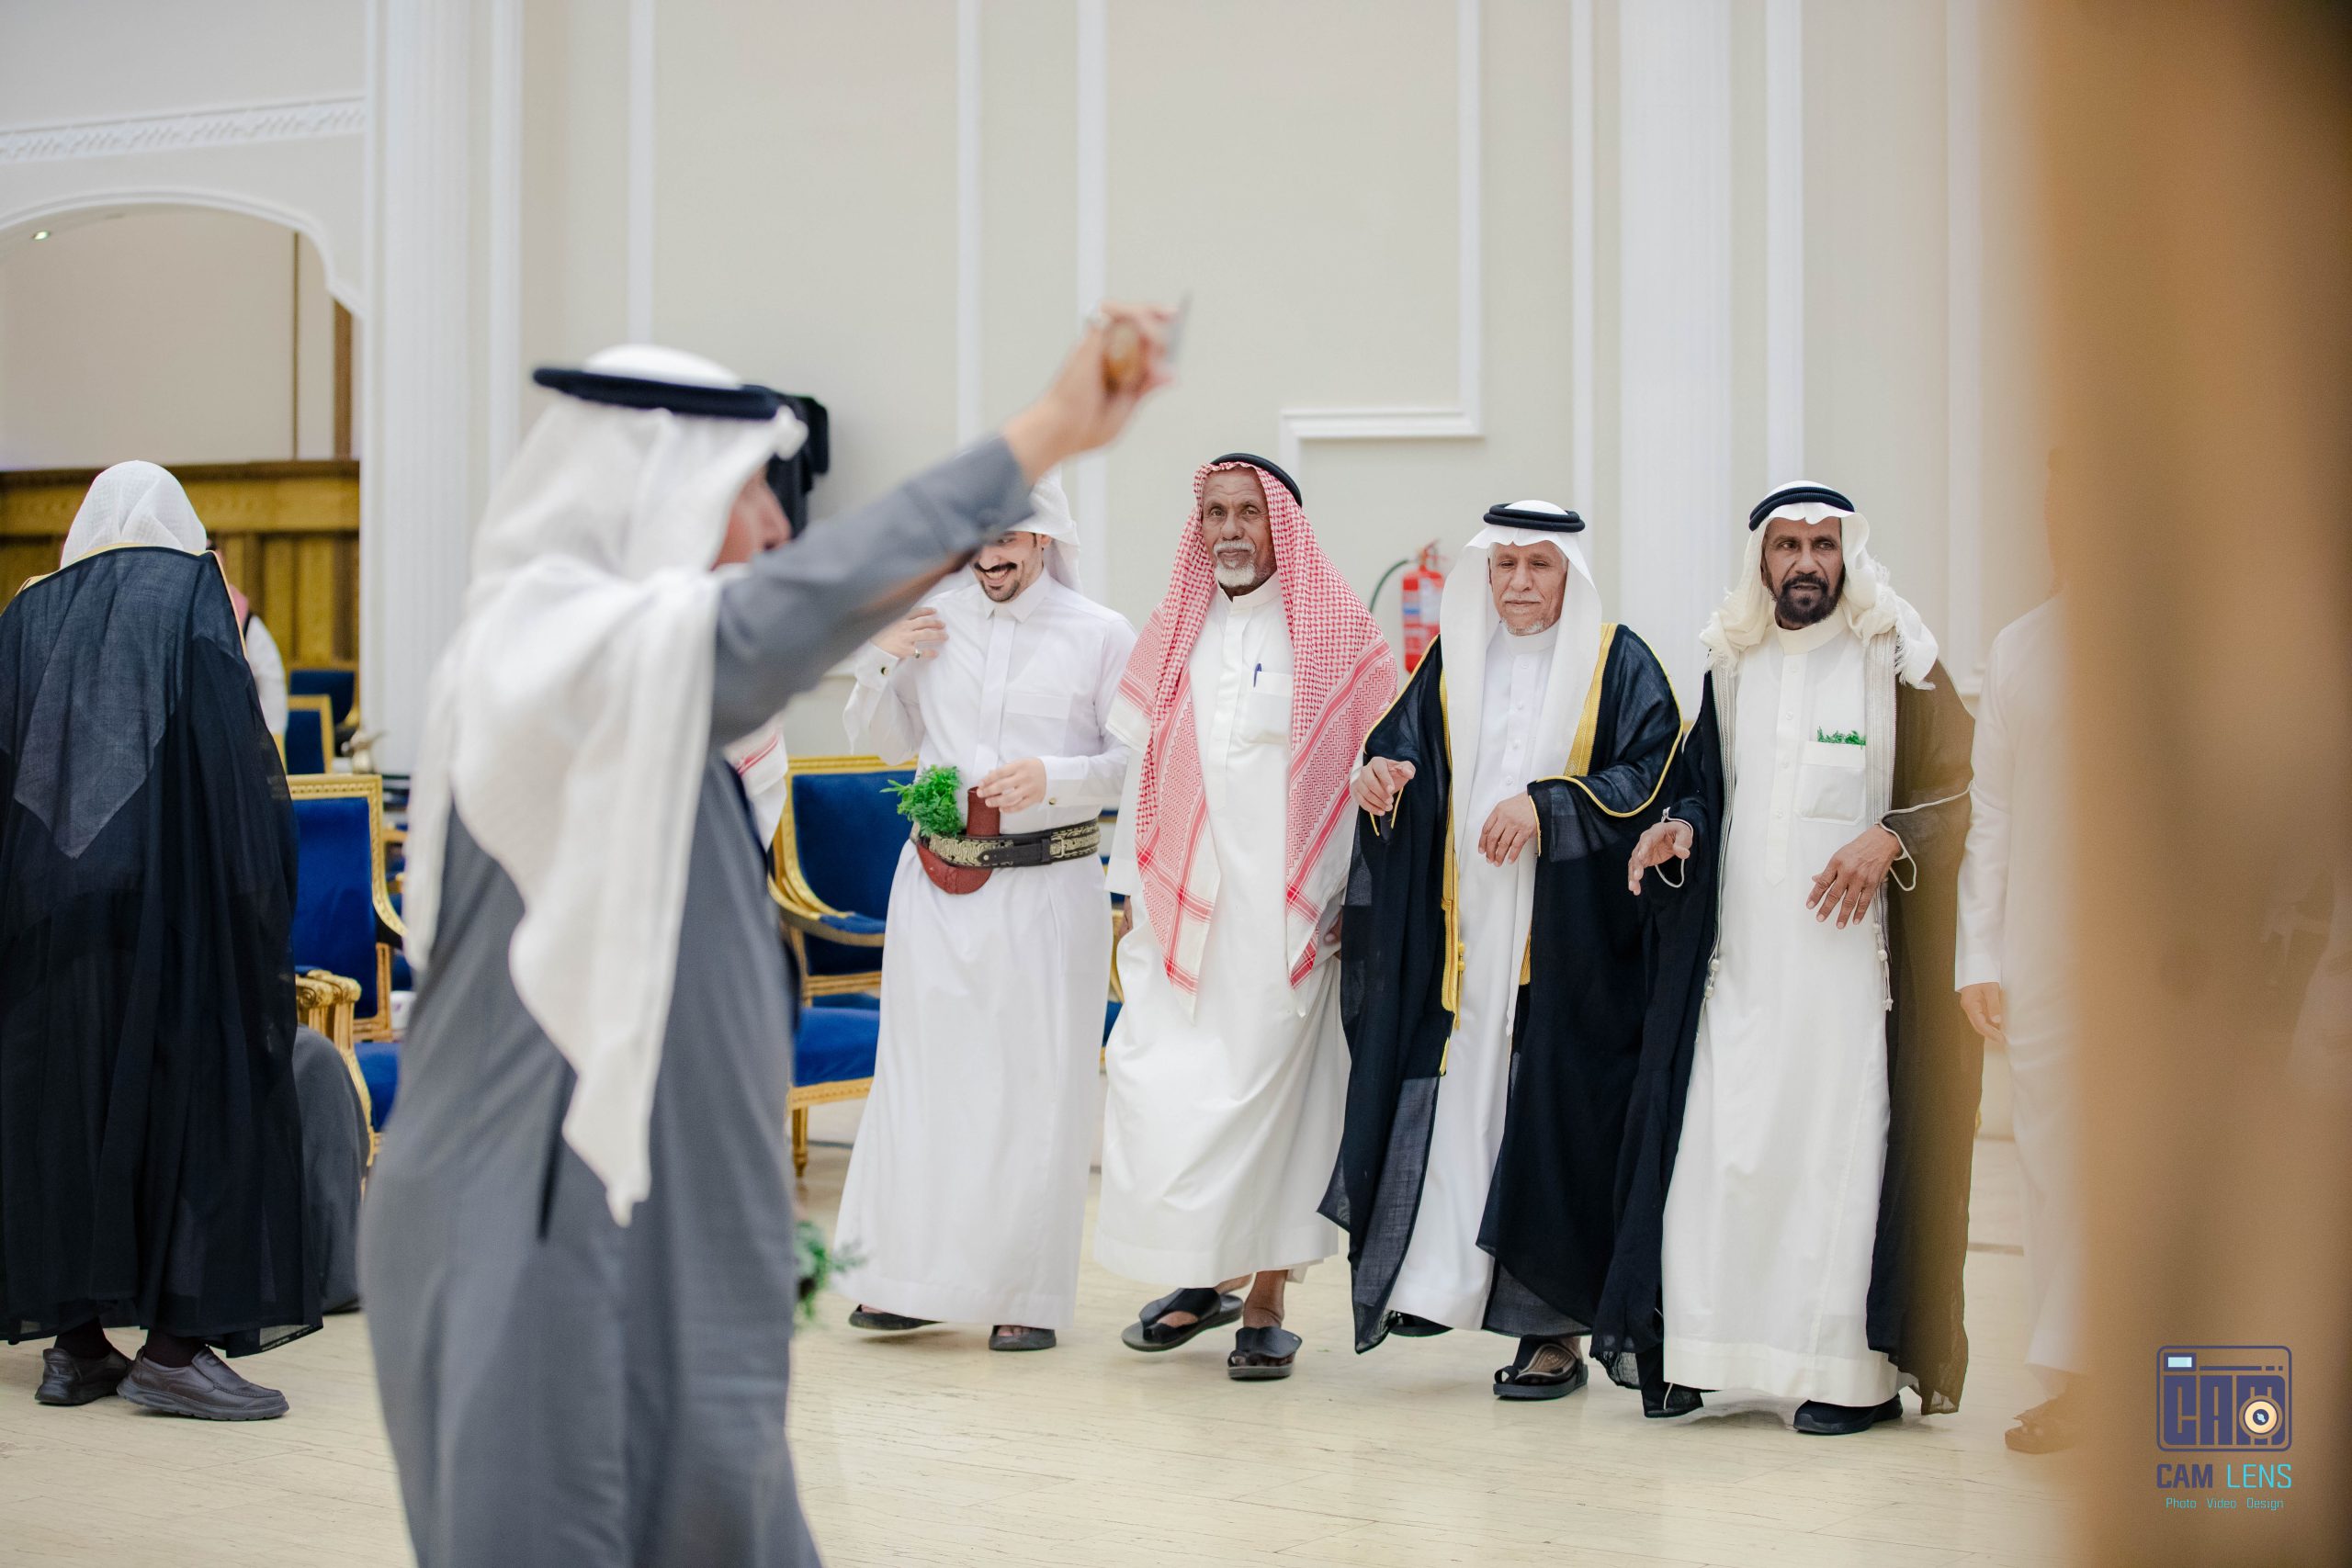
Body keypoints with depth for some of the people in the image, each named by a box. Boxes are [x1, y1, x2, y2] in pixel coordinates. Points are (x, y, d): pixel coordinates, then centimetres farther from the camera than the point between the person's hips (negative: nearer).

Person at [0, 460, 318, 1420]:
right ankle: (177, 1342, -5)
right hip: (170, 892, -5)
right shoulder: (192, 590, 1)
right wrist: (257, 877, -8)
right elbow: (230, 741, -10)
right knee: (195, 1084, -1)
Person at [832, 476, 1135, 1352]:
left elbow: (1139, 760, -3)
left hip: (1048, 886, -3)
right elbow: (885, 745, 17)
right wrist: (880, 662, 1)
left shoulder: (1101, 636, -1)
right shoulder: (931, 624, 8)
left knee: (1038, 1086, 1)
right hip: (938, 882, 3)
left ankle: (1028, 1295, 10)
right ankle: (907, 1278, 16)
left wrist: (1053, 776, -18)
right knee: (919, 1075, 4)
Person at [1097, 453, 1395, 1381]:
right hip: (1184, 905, 4)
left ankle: (1266, 1301, 8)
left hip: (1287, 910, -4)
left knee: (1272, 1091, -4)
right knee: (1156, 1087, -3)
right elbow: (1140, 773, 15)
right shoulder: (1171, 638, 14)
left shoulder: (1336, 634, 1)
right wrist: (1132, 897, 11)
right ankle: (1200, 1276, 15)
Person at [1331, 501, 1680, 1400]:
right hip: (1461, 928, 4)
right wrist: (1381, 771, -12)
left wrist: (1547, 803, -19)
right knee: (1452, 1094, -2)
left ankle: (1555, 1330, 6)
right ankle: (1433, 1282, 4)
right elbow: (1404, 748, 12)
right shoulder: (1453, 661, 13)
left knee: (1554, 1111, -1)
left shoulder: (1618, 665, 0)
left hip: (1565, 933, -3)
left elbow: (1653, 776, -8)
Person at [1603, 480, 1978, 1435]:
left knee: (1840, 1139, -5)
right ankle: (1693, 1348, 6)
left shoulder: (1895, 662, 0)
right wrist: (1682, 828, 0)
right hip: (1739, 952, 4)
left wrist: (1890, 838, -17)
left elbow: (1964, 786, -2)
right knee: (1717, 1135, -1)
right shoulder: (1730, 666, 13)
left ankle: (1857, 1369, 2)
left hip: (1848, 948, -4)